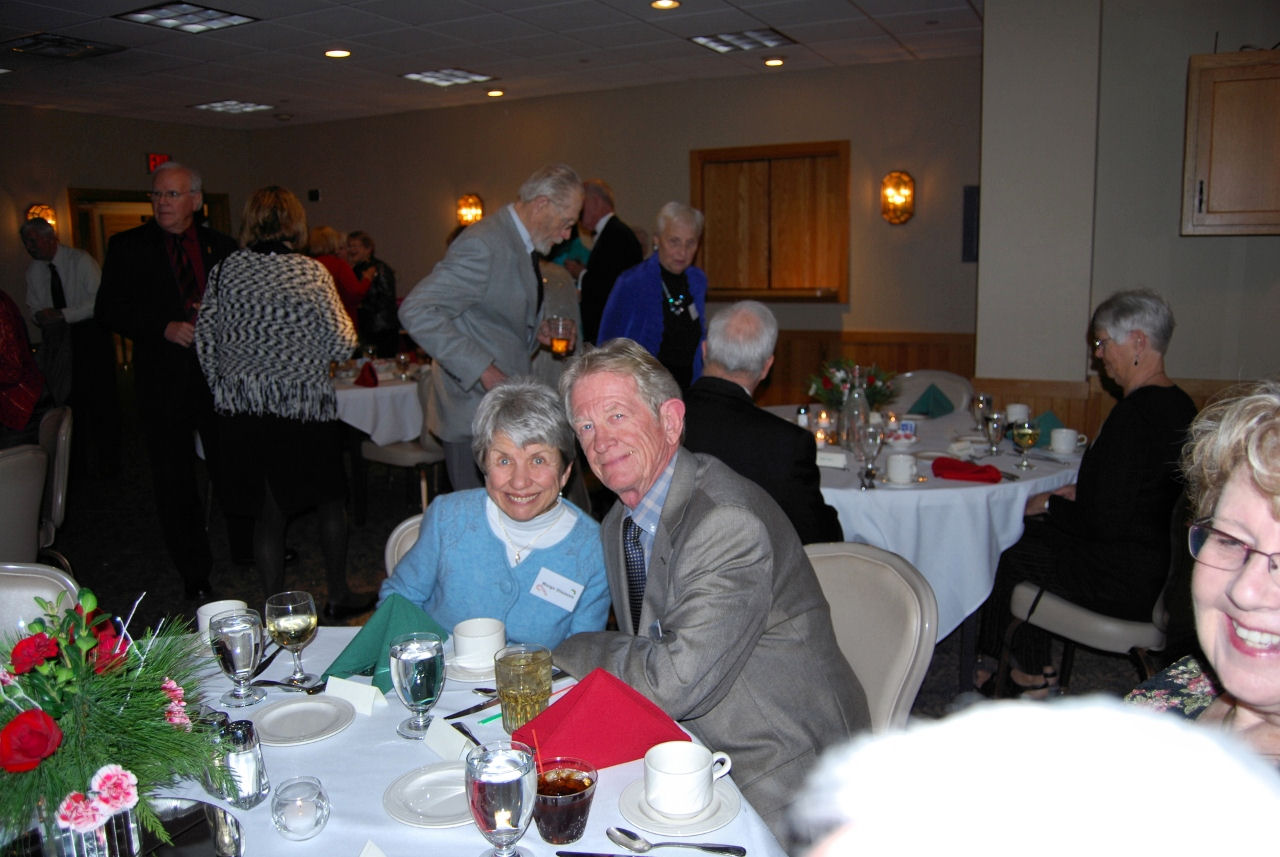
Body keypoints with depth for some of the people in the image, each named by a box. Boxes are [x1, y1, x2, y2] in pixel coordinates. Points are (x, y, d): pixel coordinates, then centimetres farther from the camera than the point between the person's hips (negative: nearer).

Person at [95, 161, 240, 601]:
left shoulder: (222, 246, 7)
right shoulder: (128, 247, 3)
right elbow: (108, 309, -2)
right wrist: (164, 328, -15)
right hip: (164, 380, -1)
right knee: (174, 483, 6)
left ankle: (247, 548, 30)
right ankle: (194, 576, 19)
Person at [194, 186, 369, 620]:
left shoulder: (224, 270, 0)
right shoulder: (312, 272, -9)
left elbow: (205, 340, 4)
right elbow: (342, 343, -9)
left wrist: (223, 388, 17)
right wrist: (342, 316, 12)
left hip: (243, 409, 3)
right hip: (304, 408, -3)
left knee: (268, 512, 12)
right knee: (331, 502, 16)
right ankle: (338, 597, 26)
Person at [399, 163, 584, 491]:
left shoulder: (518, 243, 12)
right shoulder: (484, 245, -19)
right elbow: (416, 311, -27)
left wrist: (533, 332, 7)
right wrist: (481, 370, -27)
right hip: (474, 414, -9)